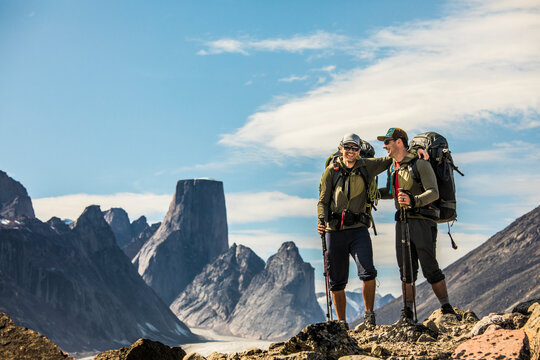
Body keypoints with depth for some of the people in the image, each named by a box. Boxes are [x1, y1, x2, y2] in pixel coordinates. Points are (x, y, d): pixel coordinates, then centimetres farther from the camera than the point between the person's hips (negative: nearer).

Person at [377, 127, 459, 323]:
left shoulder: (420, 164, -7)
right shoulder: (392, 167, 17)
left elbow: (433, 193, -17)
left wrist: (413, 201, -32)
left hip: (422, 220, -6)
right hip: (402, 222, 7)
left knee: (429, 268, -9)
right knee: (406, 270, 4)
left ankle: (447, 309, 1)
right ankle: (407, 314, 8)